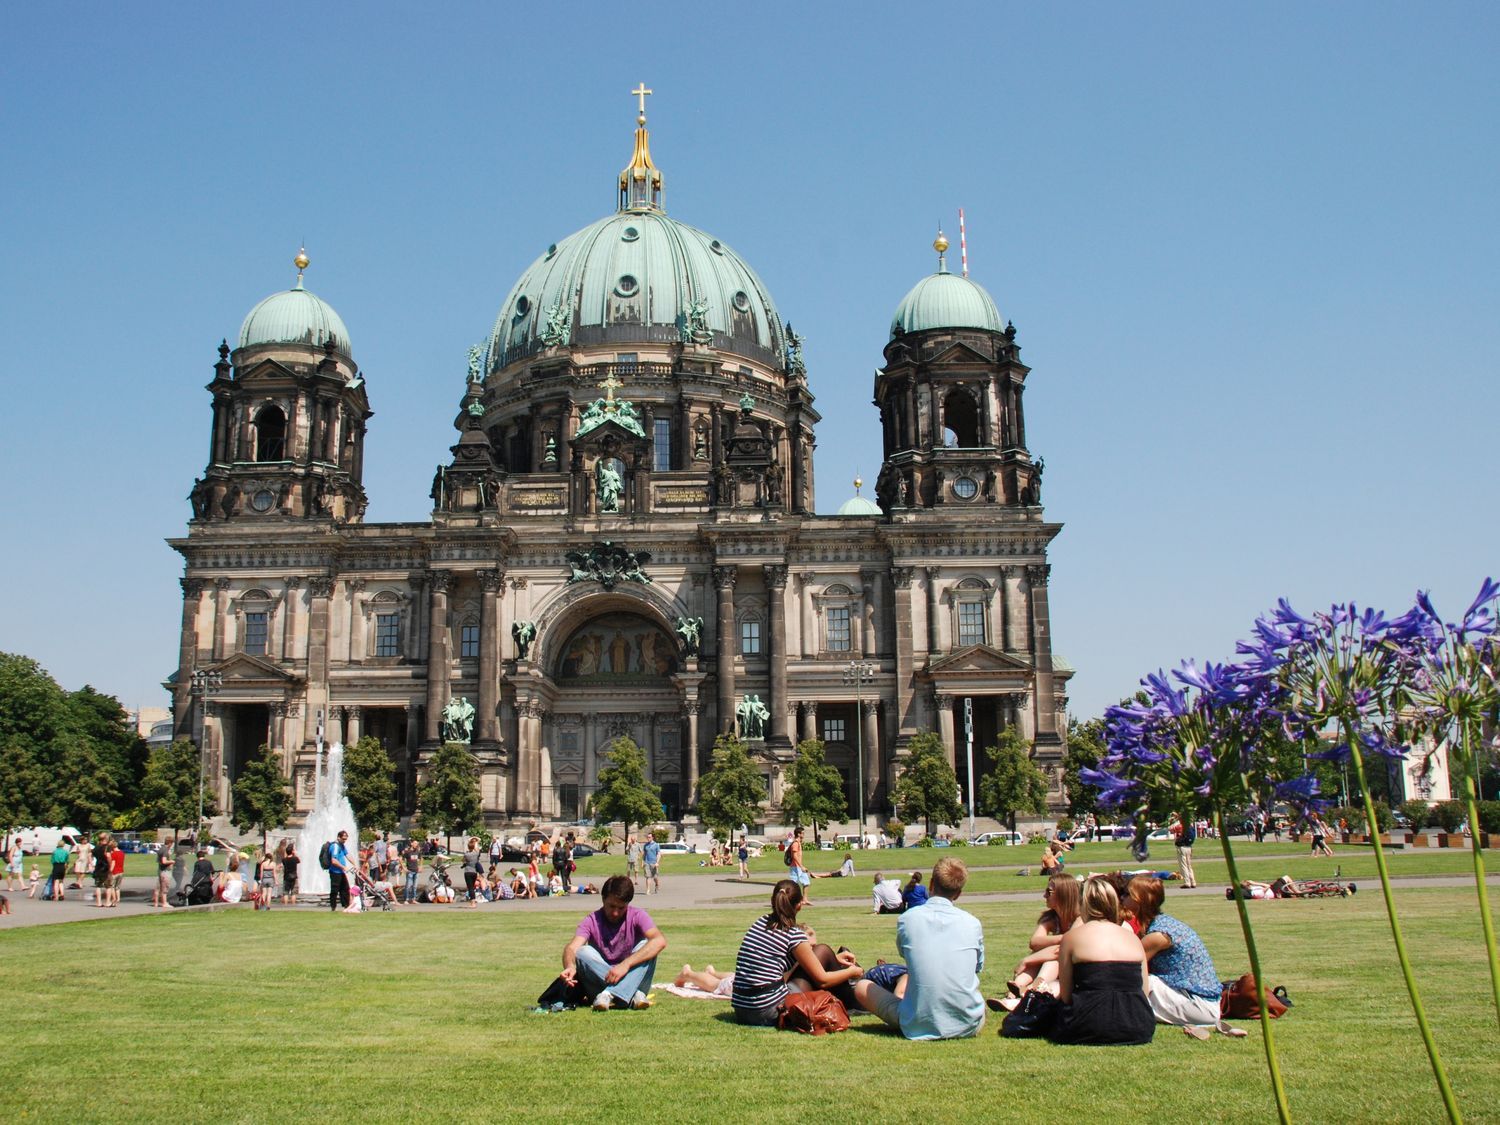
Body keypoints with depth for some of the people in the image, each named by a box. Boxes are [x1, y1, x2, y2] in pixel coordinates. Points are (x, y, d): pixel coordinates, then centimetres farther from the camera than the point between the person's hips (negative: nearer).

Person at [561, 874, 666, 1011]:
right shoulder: (591, 921, -5)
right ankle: (633, 996, -34)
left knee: (645, 946, -24)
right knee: (583, 952, -25)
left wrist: (626, 964, -36)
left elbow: (660, 941, -26)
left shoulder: (637, 916, -8)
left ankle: (609, 995, -35)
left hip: (633, 979, -1)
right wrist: (570, 966, -47)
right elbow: (571, 948, -22)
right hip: (600, 981, 1)